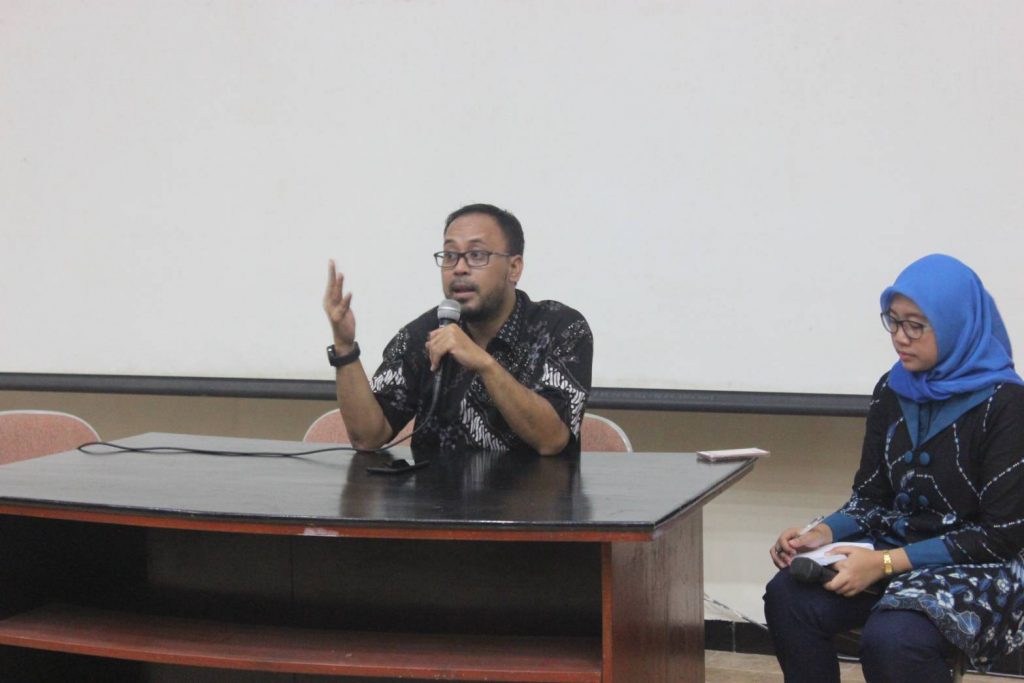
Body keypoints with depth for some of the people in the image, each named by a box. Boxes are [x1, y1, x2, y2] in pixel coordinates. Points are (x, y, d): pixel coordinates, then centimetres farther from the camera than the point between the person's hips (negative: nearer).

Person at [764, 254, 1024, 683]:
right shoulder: (892, 391, 7)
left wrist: (887, 563, -20)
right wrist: (823, 533, -10)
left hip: (976, 570, -5)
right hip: (892, 553, 6)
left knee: (890, 638, -36)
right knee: (788, 596, -23)